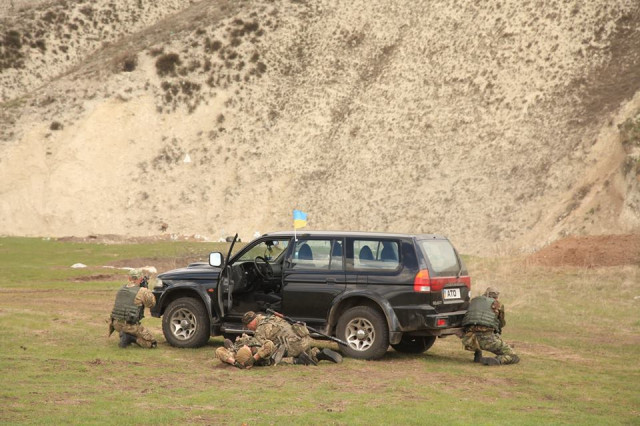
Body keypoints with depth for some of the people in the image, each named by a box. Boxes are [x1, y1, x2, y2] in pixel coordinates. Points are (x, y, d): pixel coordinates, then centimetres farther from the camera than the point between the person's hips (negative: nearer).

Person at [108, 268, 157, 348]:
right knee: (151, 343, -2)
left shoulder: (121, 289, 9)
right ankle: (129, 337, -14)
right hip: (130, 326, -7)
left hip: (116, 324, 7)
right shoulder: (141, 291, -11)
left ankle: (124, 335, 9)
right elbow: (152, 303, 4)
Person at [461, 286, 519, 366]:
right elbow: (502, 324, 31)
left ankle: (478, 355, 23)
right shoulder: (498, 305, 16)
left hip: (469, 340, 4)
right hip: (487, 339, -4)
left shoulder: (474, 301, 25)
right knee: (514, 358, 7)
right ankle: (493, 361, -19)